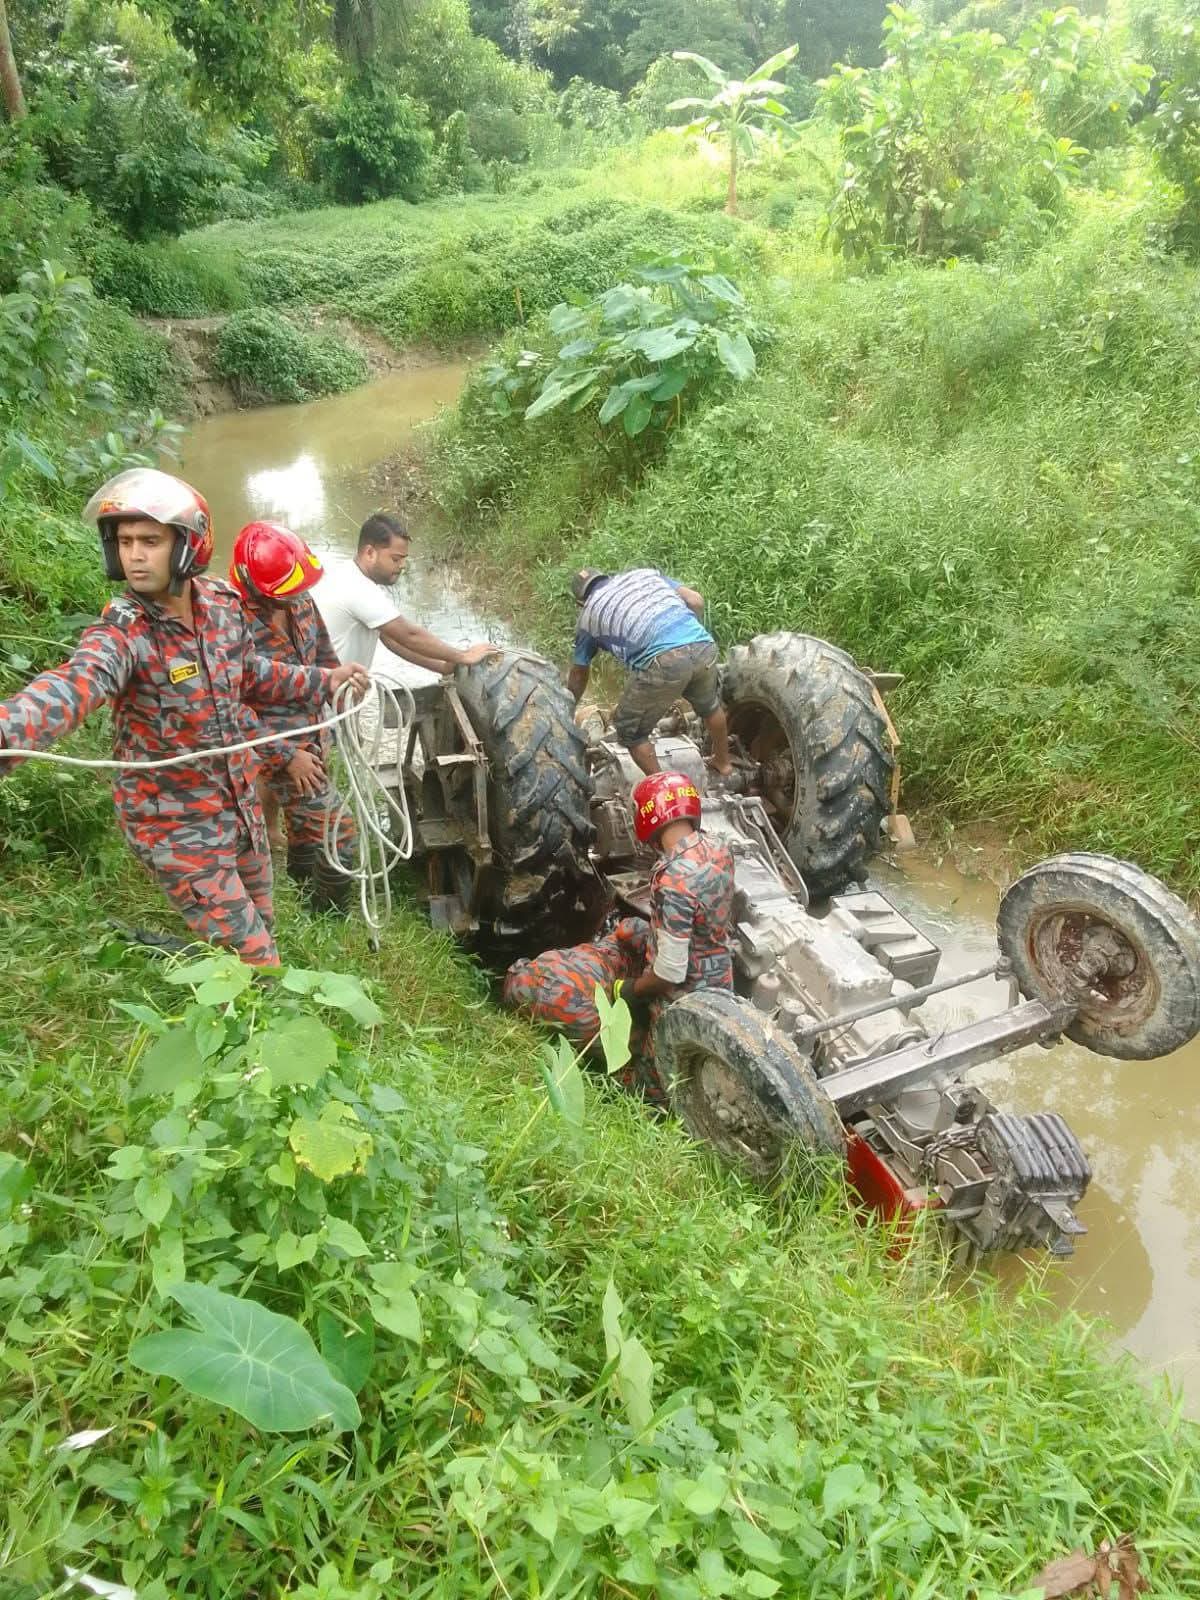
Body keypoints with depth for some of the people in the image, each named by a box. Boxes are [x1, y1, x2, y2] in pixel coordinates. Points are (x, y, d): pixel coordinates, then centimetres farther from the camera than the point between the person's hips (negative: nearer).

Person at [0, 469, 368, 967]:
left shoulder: (223, 604, -6)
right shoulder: (121, 633, -25)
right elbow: (73, 684, -48)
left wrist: (323, 681, 19)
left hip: (242, 803, 6)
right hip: (178, 827, -6)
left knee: (260, 925, 24)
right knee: (255, 963, -1)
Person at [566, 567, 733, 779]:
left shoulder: (588, 616, 23)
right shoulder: (645, 573, 30)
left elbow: (578, 676, 32)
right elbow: (696, 600, 20)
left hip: (663, 663, -5)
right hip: (703, 645, 5)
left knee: (630, 731, 19)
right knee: (710, 706, 35)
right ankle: (723, 763, 54)